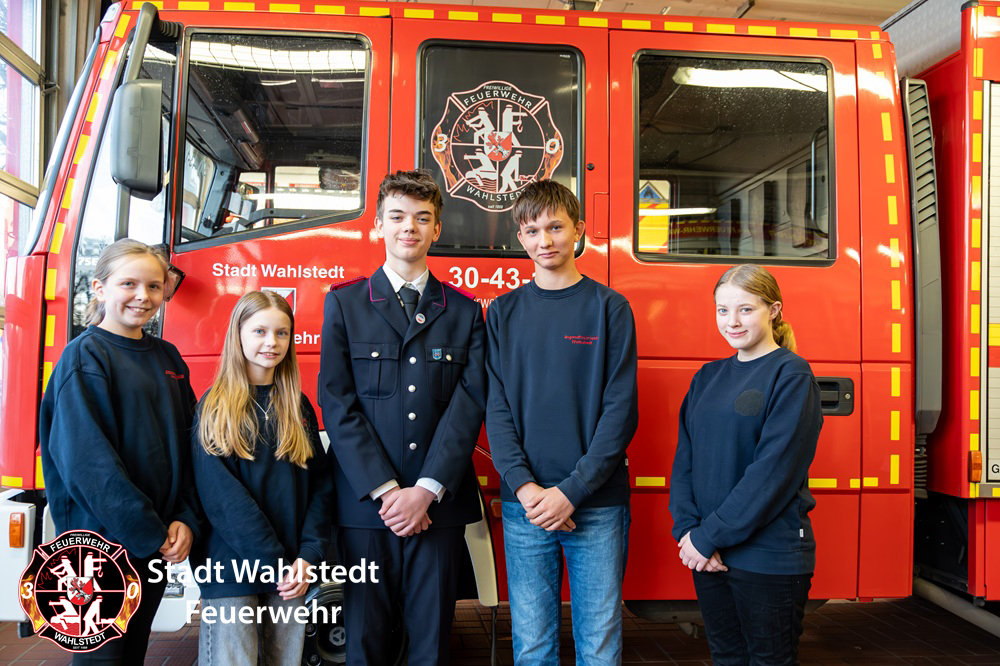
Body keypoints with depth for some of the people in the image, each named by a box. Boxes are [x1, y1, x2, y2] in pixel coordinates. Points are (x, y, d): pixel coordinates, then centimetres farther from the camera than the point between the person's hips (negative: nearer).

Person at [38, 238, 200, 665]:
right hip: (103, 541, -6)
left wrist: (185, 519, -5)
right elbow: (87, 460, -18)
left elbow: (189, 442, 7)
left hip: (158, 544, 6)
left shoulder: (167, 357, 8)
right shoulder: (84, 357, -10)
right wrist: (149, 533, -18)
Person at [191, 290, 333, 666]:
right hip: (231, 570, -3)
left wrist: (309, 556, -8)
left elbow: (320, 484, 5)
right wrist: (274, 563, -15)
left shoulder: (298, 407, 10)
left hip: (290, 571, 4)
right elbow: (220, 496, -10)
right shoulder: (214, 407, -1)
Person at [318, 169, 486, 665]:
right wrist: (384, 490, -11)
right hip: (364, 504, -1)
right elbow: (337, 403, -3)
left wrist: (427, 490, -11)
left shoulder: (464, 311, 8)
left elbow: (469, 404, -1)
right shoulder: (344, 303, 6)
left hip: (439, 503, 1)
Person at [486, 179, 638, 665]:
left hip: (597, 504, -1)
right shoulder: (503, 312, 7)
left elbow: (620, 410, -5)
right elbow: (496, 408, 2)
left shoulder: (610, 307, 1)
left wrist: (572, 490, -13)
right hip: (524, 505, 2)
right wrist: (524, 486, -11)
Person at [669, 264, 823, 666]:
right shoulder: (708, 377, 10)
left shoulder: (792, 376, -9)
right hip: (708, 556, 6)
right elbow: (685, 458, 7)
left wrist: (709, 536, -17)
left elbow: (775, 469, -18)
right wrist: (687, 529, -8)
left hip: (769, 557, -5)